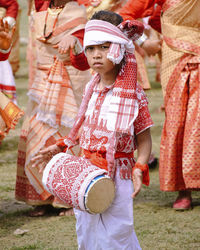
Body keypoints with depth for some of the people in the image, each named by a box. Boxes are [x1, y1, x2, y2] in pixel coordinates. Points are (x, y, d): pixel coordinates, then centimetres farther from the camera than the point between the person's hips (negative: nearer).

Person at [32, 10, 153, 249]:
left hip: (116, 177, -6)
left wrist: (139, 169, -23)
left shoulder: (133, 94, -13)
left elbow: (144, 140, -9)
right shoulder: (91, 89, 5)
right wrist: (58, 148, 13)